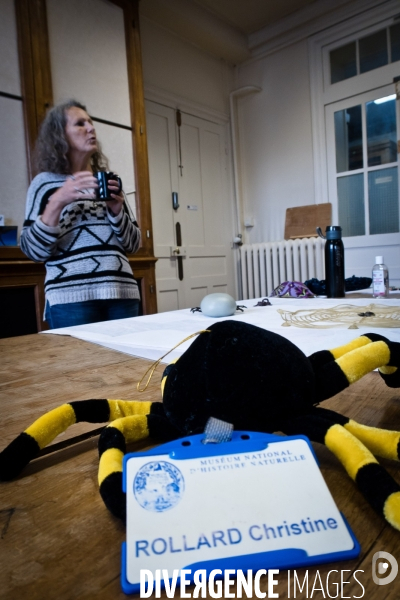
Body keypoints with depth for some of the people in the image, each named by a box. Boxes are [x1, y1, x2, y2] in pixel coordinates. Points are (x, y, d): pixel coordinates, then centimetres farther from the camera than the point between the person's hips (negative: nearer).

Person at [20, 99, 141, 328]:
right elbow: (34, 250, -4)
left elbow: (133, 244, 12)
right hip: (72, 299, -4)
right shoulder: (45, 182, 5)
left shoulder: (109, 181, 16)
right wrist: (58, 202, -15)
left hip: (122, 293, 4)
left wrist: (117, 209, -4)